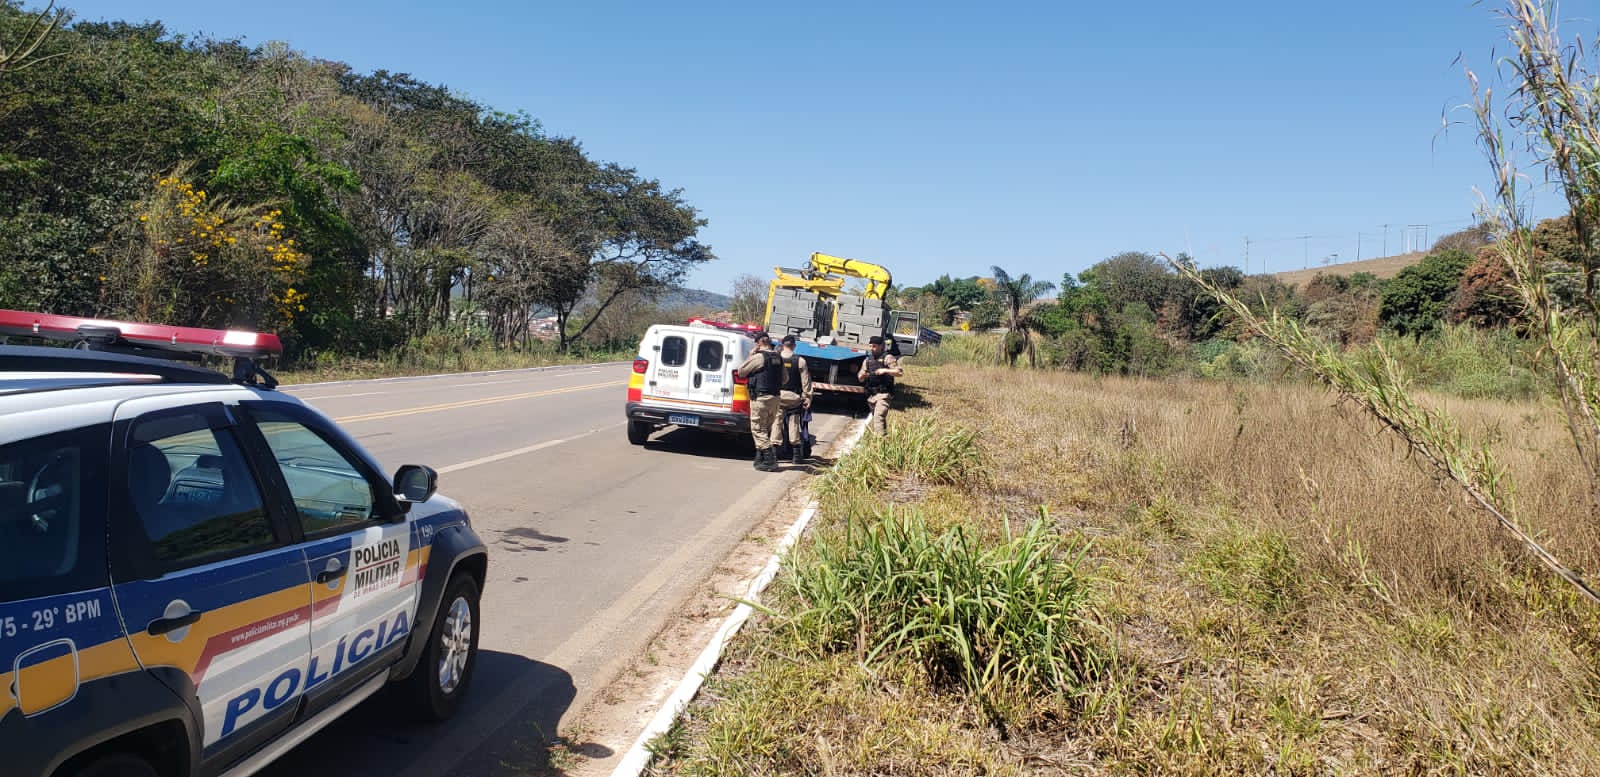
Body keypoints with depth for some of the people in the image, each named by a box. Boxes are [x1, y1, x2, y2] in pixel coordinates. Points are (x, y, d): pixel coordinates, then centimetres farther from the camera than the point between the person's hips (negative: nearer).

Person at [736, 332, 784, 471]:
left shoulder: (759, 357, -13)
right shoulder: (778, 358, 11)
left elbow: (741, 372, -6)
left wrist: (750, 355, 1)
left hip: (760, 397, -8)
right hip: (774, 397, 8)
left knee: (758, 430, -3)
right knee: (768, 430, 14)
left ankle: (770, 461, -10)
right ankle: (760, 459, 19)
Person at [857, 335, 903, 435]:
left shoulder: (887, 358, -4)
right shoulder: (867, 360, 15)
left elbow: (900, 373, -12)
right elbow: (860, 378, 19)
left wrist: (885, 370, -23)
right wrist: (862, 376, -5)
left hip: (882, 394, -7)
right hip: (870, 395, 7)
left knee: (879, 417, -22)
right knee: (875, 417, 17)